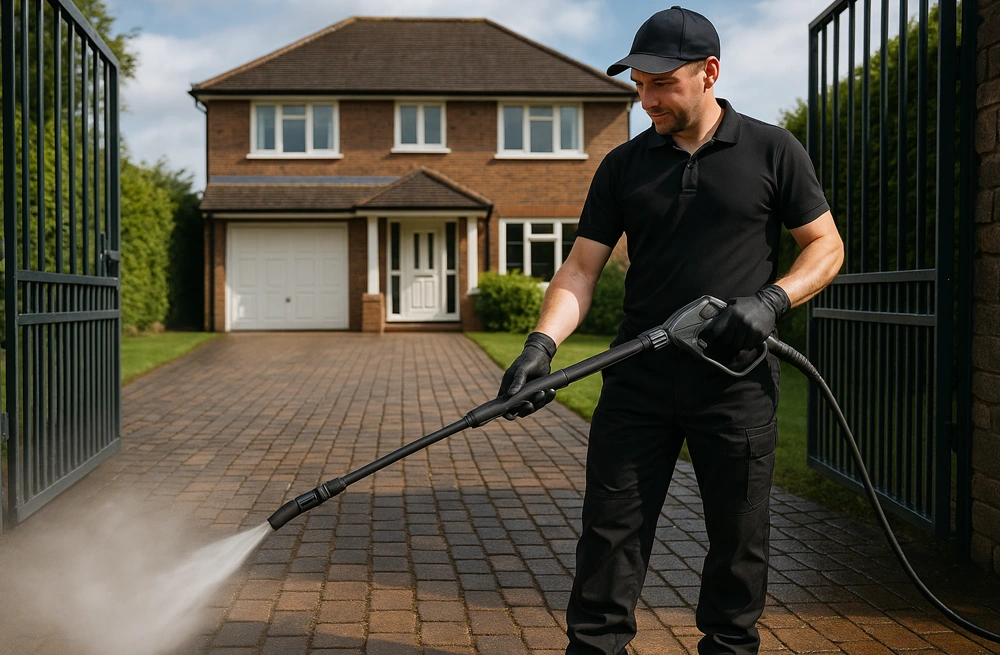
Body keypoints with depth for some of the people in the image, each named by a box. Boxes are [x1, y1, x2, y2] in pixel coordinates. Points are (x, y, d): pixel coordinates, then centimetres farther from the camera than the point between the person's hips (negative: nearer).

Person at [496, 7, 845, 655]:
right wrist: (542, 344, -13)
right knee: (611, 530, 4)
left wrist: (771, 299, -13)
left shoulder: (772, 152, 2)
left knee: (739, 540, 10)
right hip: (639, 381, 2)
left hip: (737, 381, -1)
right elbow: (581, 268, 3)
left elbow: (827, 246, 5)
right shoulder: (624, 166, 7)